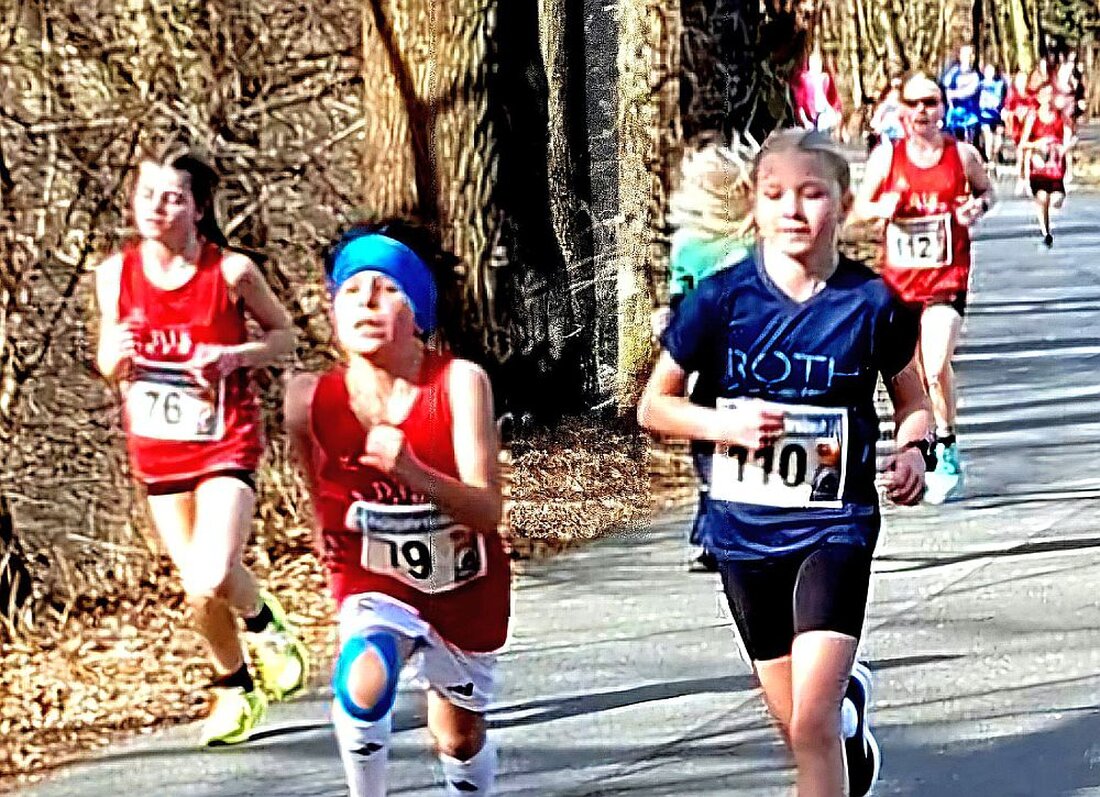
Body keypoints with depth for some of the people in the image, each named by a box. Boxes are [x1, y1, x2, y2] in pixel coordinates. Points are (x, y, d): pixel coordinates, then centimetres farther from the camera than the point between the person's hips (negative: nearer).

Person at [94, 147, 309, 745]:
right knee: (199, 587, 12)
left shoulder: (231, 271, -14)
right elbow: (107, 361, 8)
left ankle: (265, 622, 14)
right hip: (156, 451, 4)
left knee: (212, 583, -21)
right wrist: (115, 358, -17)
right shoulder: (115, 273, -5)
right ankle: (235, 689, 37)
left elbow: (285, 336, 0)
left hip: (225, 445, -4)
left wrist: (234, 356, -19)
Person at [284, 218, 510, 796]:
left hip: (467, 590, 1)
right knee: (362, 685, -32)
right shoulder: (311, 400, -19)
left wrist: (410, 470, -44)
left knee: (460, 738, 18)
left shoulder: (459, 382, -23)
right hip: (376, 582, -1)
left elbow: (487, 510, -29)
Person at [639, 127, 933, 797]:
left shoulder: (872, 303, -8)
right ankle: (851, 696, 49)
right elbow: (653, 407, 1)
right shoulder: (721, 299, -8)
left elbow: (912, 399, 8)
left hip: (834, 523, -2)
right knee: (796, 724, 15)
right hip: (744, 528, 2)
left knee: (813, 724, -16)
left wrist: (914, 449, -13)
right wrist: (723, 423, -17)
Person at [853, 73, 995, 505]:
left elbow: (986, 190, 16)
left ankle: (947, 451, -3)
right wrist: (880, 208, -14)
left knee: (936, 367, -18)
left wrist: (978, 207, -7)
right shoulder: (886, 156, -1)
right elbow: (857, 208, 8)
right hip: (899, 276, 2)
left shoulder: (962, 154, -2)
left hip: (948, 278, -2)